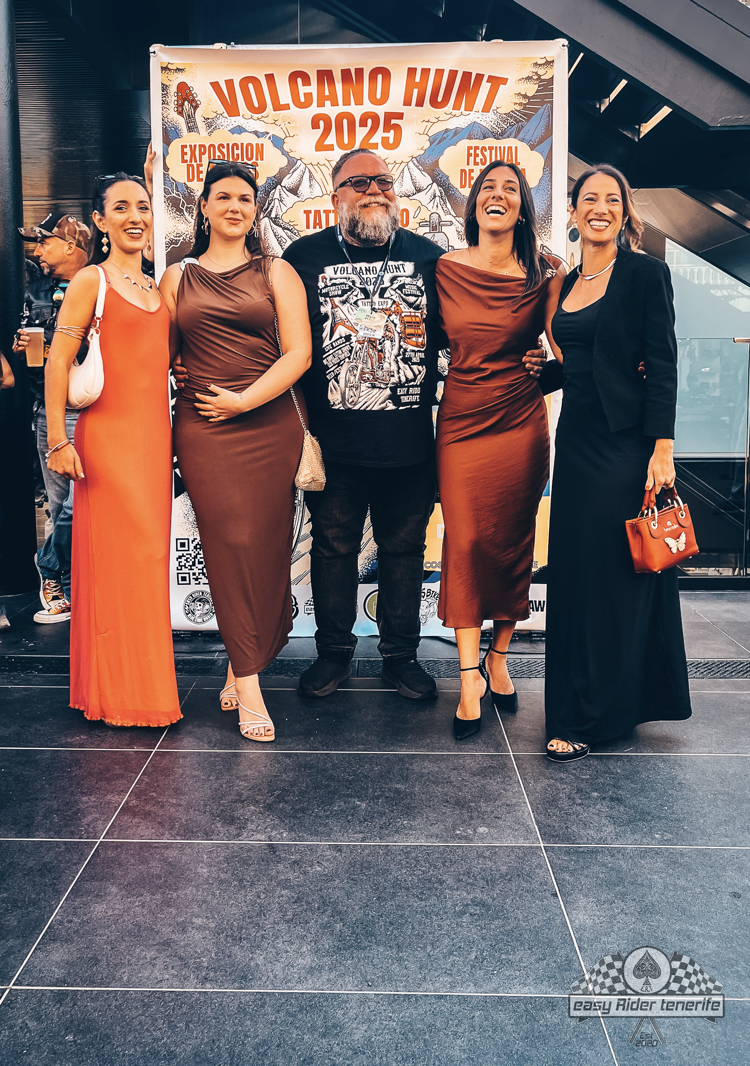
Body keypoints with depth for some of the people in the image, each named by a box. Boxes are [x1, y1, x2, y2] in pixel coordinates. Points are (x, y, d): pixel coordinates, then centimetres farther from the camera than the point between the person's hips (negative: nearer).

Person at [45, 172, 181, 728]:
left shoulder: (156, 287, 15)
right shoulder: (91, 280, -4)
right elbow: (58, 362, -8)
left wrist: (173, 436, 13)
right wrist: (59, 441, -13)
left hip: (155, 435, 6)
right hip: (109, 434, -6)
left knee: (149, 553, 9)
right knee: (116, 556, -3)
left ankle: (145, 680, 21)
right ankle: (117, 690, 10)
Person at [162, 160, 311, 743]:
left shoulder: (276, 272, 9)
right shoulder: (177, 278, 14)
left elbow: (299, 352, -1)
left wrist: (245, 399, -9)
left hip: (270, 424, 0)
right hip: (203, 428, 0)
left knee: (267, 547, 1)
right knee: (230, 545, -6)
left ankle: (243, 665, 20)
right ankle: (248, 685, -2)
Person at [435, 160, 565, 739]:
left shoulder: (544, 273, 3)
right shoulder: (447, 269, 3)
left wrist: (558, 284, -2)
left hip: (522, 422, 1)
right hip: (462, 420, 0)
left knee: (514, 543, 7)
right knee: (466, 544, -4)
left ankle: (498, 659, 24)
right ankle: (471, 676, 5)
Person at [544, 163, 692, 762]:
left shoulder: (645, 274, -5)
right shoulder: (570, 282, 15)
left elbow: (662, 365, -11)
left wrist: (662, 449, -18)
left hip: (624, 443, -7)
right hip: (577, 441, 7)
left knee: (611, 573, -2)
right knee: (573, 572, 10)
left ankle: (587, 717, 7)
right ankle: (580, 703, 25)